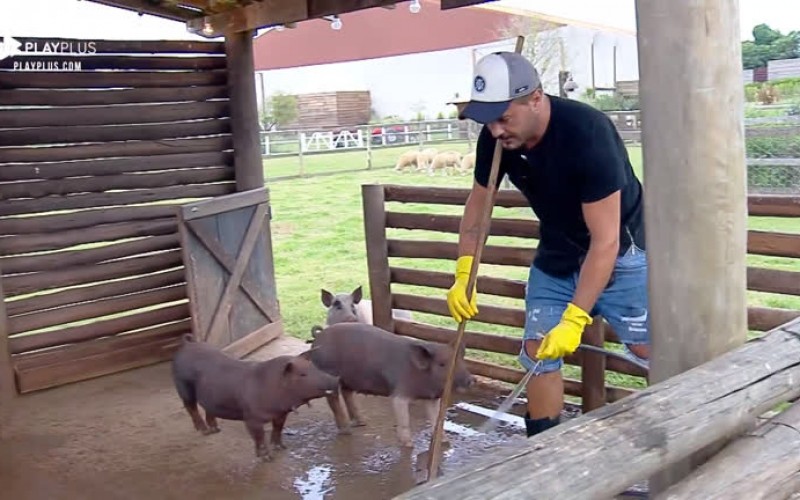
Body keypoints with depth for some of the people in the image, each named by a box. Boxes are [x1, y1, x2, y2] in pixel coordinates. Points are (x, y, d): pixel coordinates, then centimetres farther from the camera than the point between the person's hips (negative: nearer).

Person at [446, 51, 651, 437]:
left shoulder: (587, 133, -33)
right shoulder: (494, 138, -15)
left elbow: (605, 241, -31)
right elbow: (477, 204, 2)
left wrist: (575, 318, -34)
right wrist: (463, 274, -11)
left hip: (619, 254, -5)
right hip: (556, 255, 5)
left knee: (650, 350, -10)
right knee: (538, 353, 3)